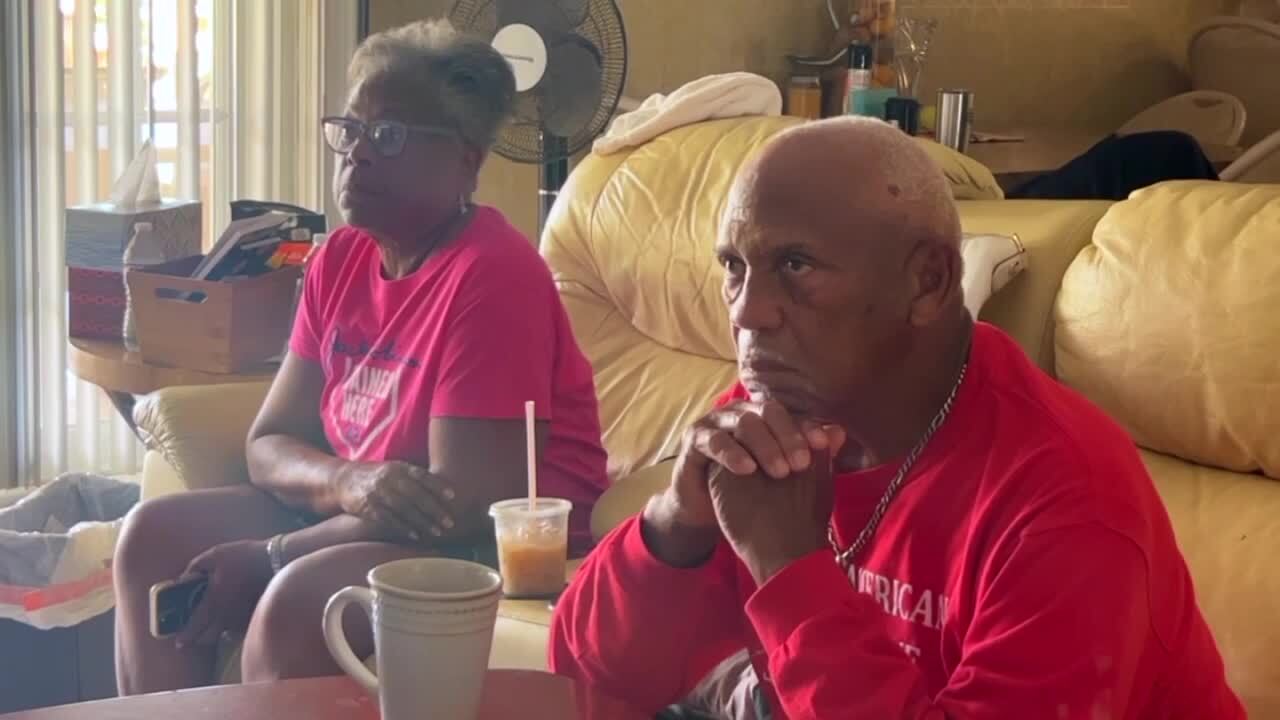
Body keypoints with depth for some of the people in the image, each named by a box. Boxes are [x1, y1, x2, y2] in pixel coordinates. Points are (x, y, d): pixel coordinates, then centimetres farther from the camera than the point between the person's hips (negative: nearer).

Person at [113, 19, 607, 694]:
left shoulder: (491, 275, -21)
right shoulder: (339, 259, 3)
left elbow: (466, 506, -25)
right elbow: (270, 445, 4)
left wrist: (264, 559, -19)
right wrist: (352, 481, -21)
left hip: (503, 543, -8)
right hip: (361, 514, 8)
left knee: (296, 600, -30)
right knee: (156, 536, -3)